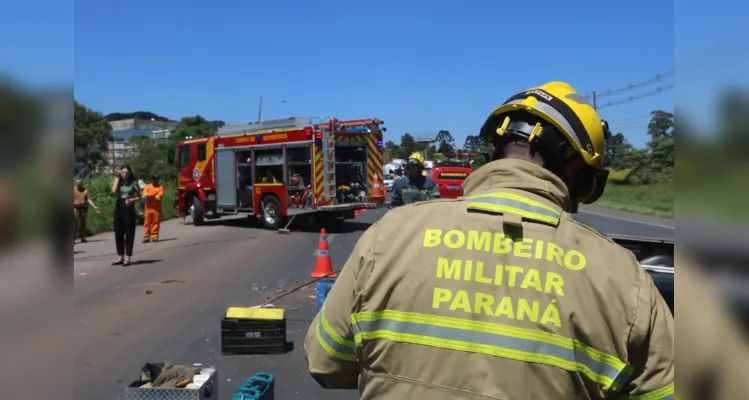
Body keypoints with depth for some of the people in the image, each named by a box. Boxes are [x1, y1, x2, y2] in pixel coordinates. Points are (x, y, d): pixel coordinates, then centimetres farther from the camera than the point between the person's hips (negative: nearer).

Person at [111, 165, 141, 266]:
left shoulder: (133, 183, 1)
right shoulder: (118, 182, 8)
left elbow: (139, 197, 4)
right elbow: (114, 190, -14)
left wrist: (132, 200, -15)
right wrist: (117, 178, -6)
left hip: (129, 208, -3)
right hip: (118, 208, 3)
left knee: (129, 233, -1)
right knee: (118, 233, 6)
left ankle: (127, 258, 4)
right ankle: (120, 257, 16)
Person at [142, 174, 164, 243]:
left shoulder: (160, 187, 5)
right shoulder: (147, 186, 9)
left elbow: (160, 195, -11)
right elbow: (144, 195, -7)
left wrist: (149, 195, -17)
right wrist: (154, 194, -19)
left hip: (157, 208, -1)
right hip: (148, 208, 1)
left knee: (156, 222, 1)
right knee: (147, 222, 0)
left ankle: (154, 236, 8)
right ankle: (146, 237, 5)